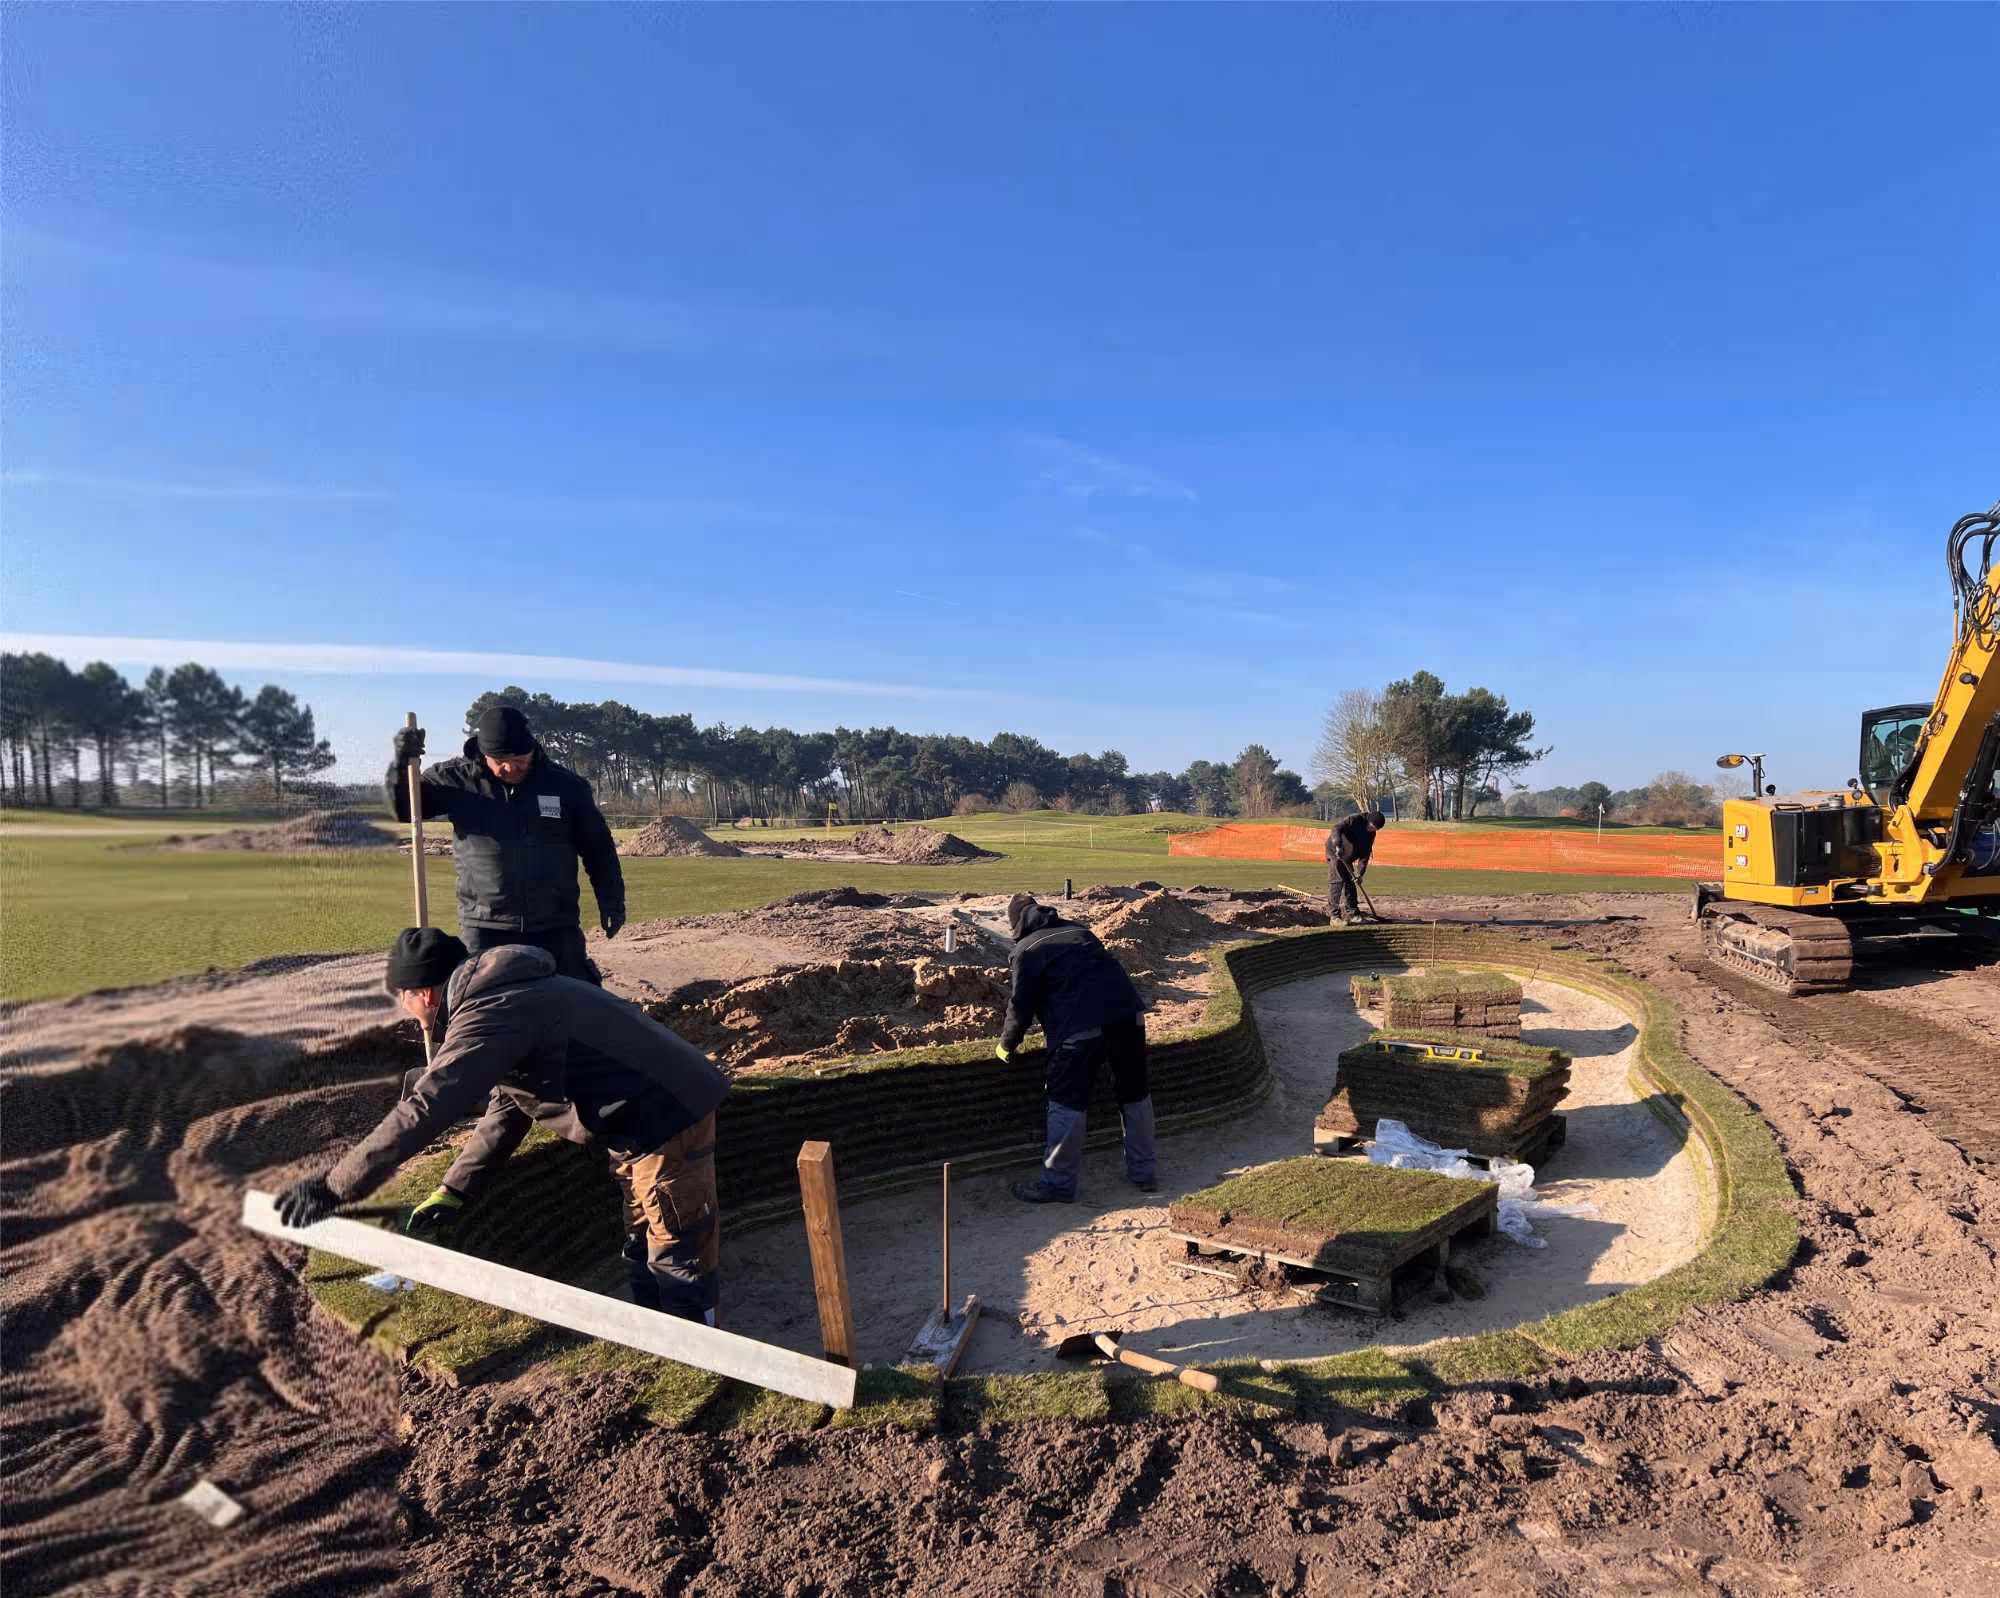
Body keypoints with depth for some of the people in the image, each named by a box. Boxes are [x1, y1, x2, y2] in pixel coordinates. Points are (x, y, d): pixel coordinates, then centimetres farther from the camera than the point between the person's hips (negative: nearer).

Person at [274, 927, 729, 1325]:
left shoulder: (488, 1014, -18)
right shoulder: (503, 995, 15)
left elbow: (422, 1111, -23)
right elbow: (505, 1110, 19)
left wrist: (334, 1185, -15)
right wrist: (453, 1191, 15)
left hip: (669, 1117, -10)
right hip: (651, 1113, 10)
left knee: (678, 1256, 2)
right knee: (642, 1249, 22)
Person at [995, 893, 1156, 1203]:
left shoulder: (1026, 950, 6)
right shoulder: (1080, 931, 25)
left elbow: (1021, 1005, 6)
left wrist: (1007, 1045, 21)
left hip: (1082, 1026, -6)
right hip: (1128, 1014, 6)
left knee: (1067, 1103, 6)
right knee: (1135, 1094, 18)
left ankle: (1058, 1183, 13)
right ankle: (1145, 1173, 29)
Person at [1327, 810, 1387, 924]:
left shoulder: (1371, 834, 0)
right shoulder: (1354, 820, -21)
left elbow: (1365, 855, 0)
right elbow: (1337, 828, -35)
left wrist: (1359, 874, -8)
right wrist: (1338, 845, -50)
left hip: (1347, 858, 8)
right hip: (1334, 851, -8)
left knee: (1350, 881, 9)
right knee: (1337, 881, -13)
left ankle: (1351, 912, 19)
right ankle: (1333, 916, -15)